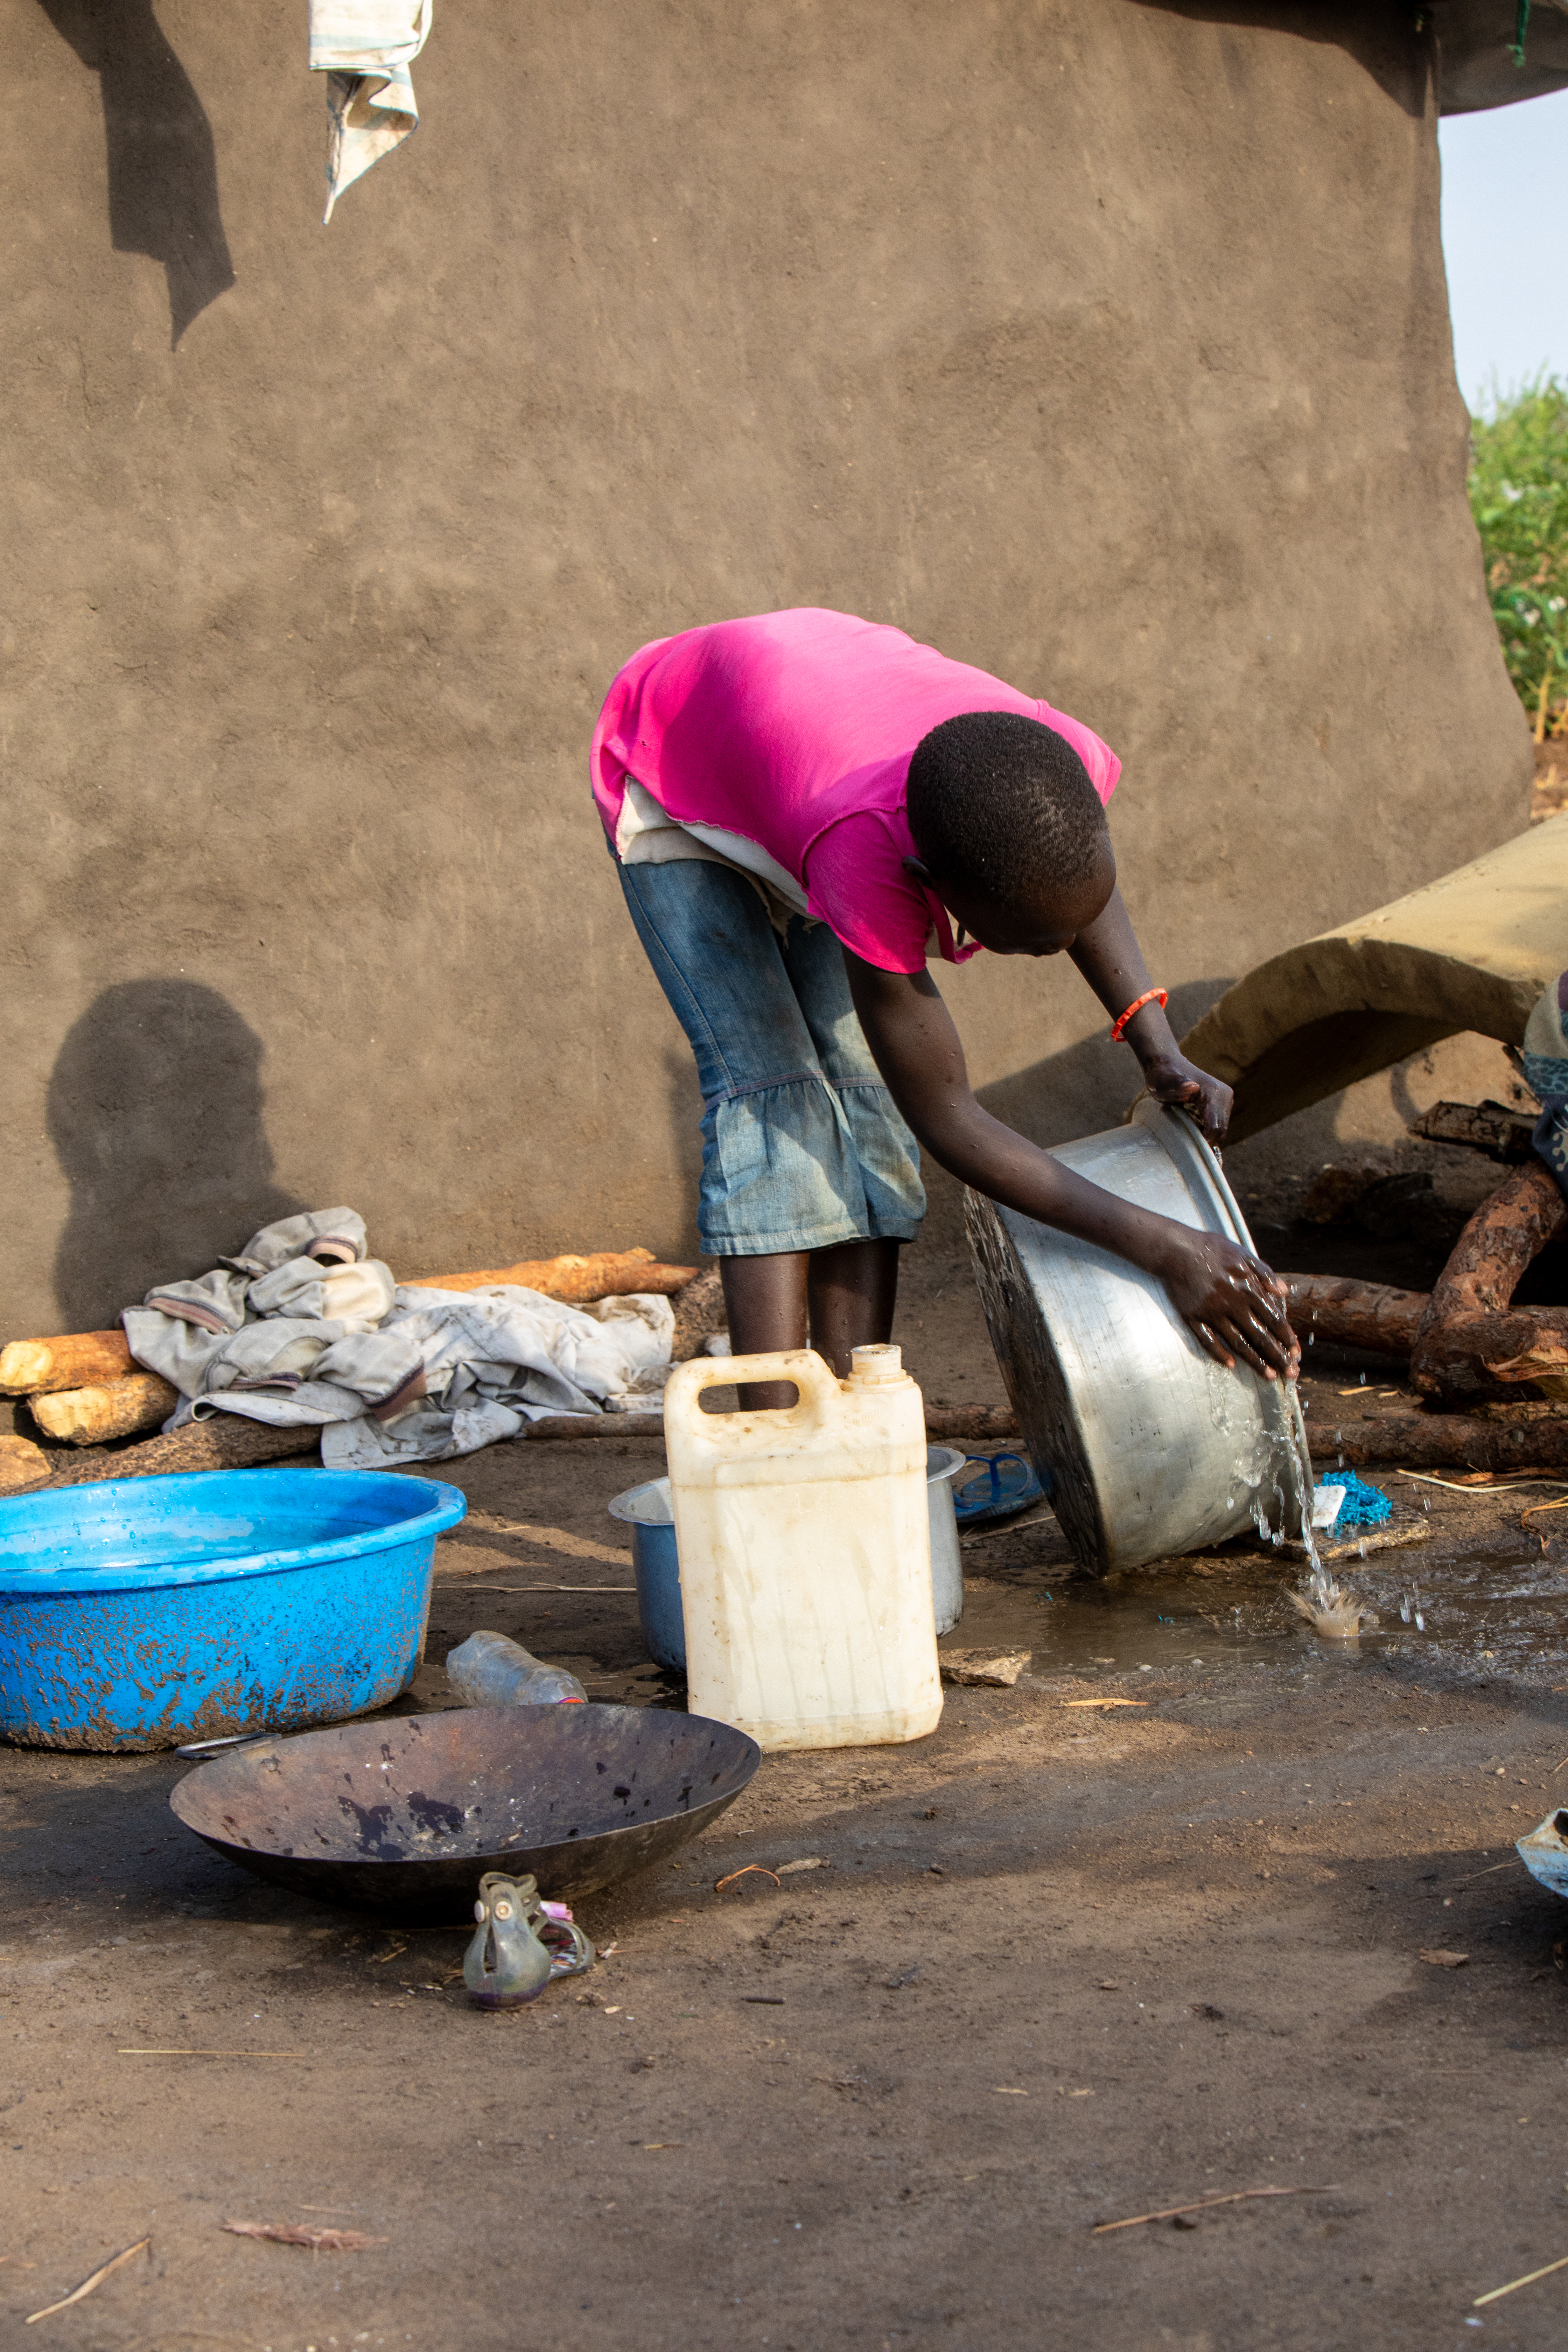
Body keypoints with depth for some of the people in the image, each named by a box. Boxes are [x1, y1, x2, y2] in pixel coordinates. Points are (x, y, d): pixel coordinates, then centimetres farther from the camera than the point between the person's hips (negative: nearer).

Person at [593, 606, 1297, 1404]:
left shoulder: (1069, 765, -32)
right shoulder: (866, 860, -47)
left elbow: (1084, 894, -4)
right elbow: (944, 1118, -36)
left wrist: (1161, 1054, -19)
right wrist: (1164, 1249, -39)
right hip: (675, 777, -5)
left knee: (863, 1090, -6)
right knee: (771, 1092, -19)